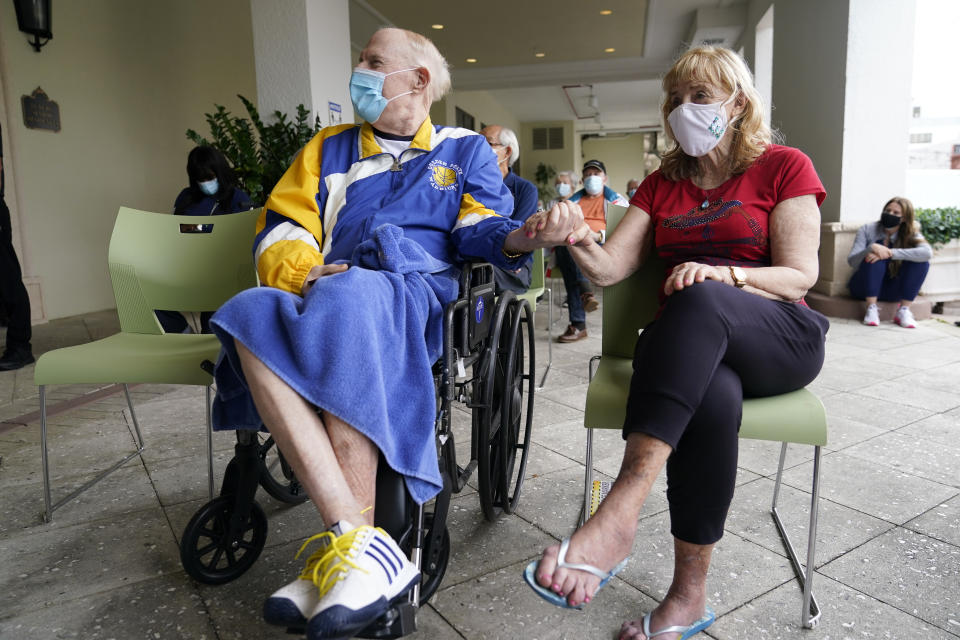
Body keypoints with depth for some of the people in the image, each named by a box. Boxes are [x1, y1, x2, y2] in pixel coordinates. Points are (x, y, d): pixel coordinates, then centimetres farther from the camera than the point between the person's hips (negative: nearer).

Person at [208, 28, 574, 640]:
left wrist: (521, 239, -18)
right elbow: (279, 228, 17)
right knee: (254, 317, -31)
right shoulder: (330, 148, 29)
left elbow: (478, 229, 6)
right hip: (332, 288, 3)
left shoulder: (466, 149, 22)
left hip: (422, 292, -3)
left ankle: (347, 545, -35)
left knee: (350, 300, -38)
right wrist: (305, 272, -6)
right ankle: (359, 537, -39)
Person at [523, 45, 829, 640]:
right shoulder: (662, 183, 18)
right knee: (711, 398, -36)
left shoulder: (784, 166, 7)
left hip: (782, 338, -2)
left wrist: (722, 274, -21)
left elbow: (799, 276, -2)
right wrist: (581, 242, -19)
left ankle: (619, 514, -46)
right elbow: (611, 268, 4)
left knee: (701, 301, -38)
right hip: (694, 344, 2)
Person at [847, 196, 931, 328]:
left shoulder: (911, 235, -4)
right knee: (875, 257, -29)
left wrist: (891, 253, -37)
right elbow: (852, 262, -16)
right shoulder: (868, 230, -8)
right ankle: (871, 309, -28)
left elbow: (927, 253, -28)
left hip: (891, 291, 2)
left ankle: (903, 310, -17)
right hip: (865, 288, -2)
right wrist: (871, 248, -36)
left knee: (921, 261, -20)